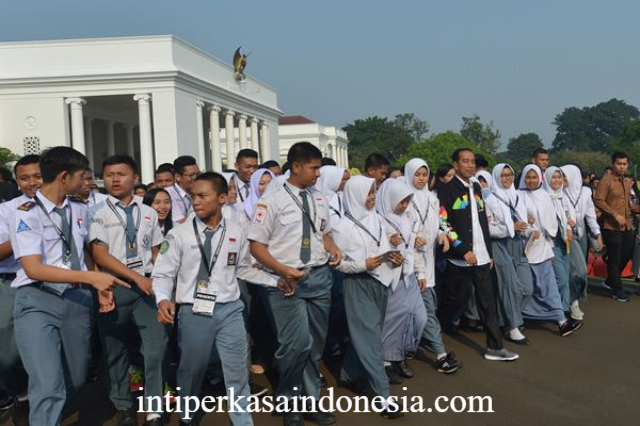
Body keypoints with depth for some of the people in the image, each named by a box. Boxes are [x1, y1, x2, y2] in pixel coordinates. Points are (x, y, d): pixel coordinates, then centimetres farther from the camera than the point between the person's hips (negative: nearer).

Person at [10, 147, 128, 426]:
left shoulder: (79, 210, 9)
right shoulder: (28, 213, -9)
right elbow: (34, 269, -18)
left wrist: (99, 286, 8)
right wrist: (92, 277, -23)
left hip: (77, 298, 6)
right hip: (38, 301, -6)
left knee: (76, 378, 16)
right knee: (48, 386, -16)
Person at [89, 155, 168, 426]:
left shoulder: (148, 213, 10)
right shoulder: (97, 213, -1)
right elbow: (100, 254, -9)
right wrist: (136, 277, -14)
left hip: (147, 285, 2)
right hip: (114, 287, -1)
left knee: (157, 345, -9)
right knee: (115, 351, 10)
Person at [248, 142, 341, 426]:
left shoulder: (320, 200, 10)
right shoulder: (272, 201, -7)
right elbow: (256, 245, -7)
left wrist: (333, 249, 1)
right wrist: (284, 270, -18)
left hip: (320, 277, 6)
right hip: (287, 280, -6)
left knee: (315, 345, 12)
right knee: (296, 344, -13)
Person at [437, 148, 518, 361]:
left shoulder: (476, 188, 15)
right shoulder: (446, 189, -8)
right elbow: (443, 223, -14)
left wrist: (489, 252, 16)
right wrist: (463, 250, -16)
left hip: (481, 255, 6)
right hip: (460, 256, -6)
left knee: (487, 301, 4)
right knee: (457, 298, 5)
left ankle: (495, 347, 8)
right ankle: (440, 325, 30)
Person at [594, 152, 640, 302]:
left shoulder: (627, 182, 15)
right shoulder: (606, 180, -10)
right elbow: (598, 201, -16)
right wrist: (615, 215, -21)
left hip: (627, 226, 8)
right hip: (612, 227, -8)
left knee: (626, 255, 13)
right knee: (614, 258, 1)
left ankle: (611, 281, 32)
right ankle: (617, 290, 12)